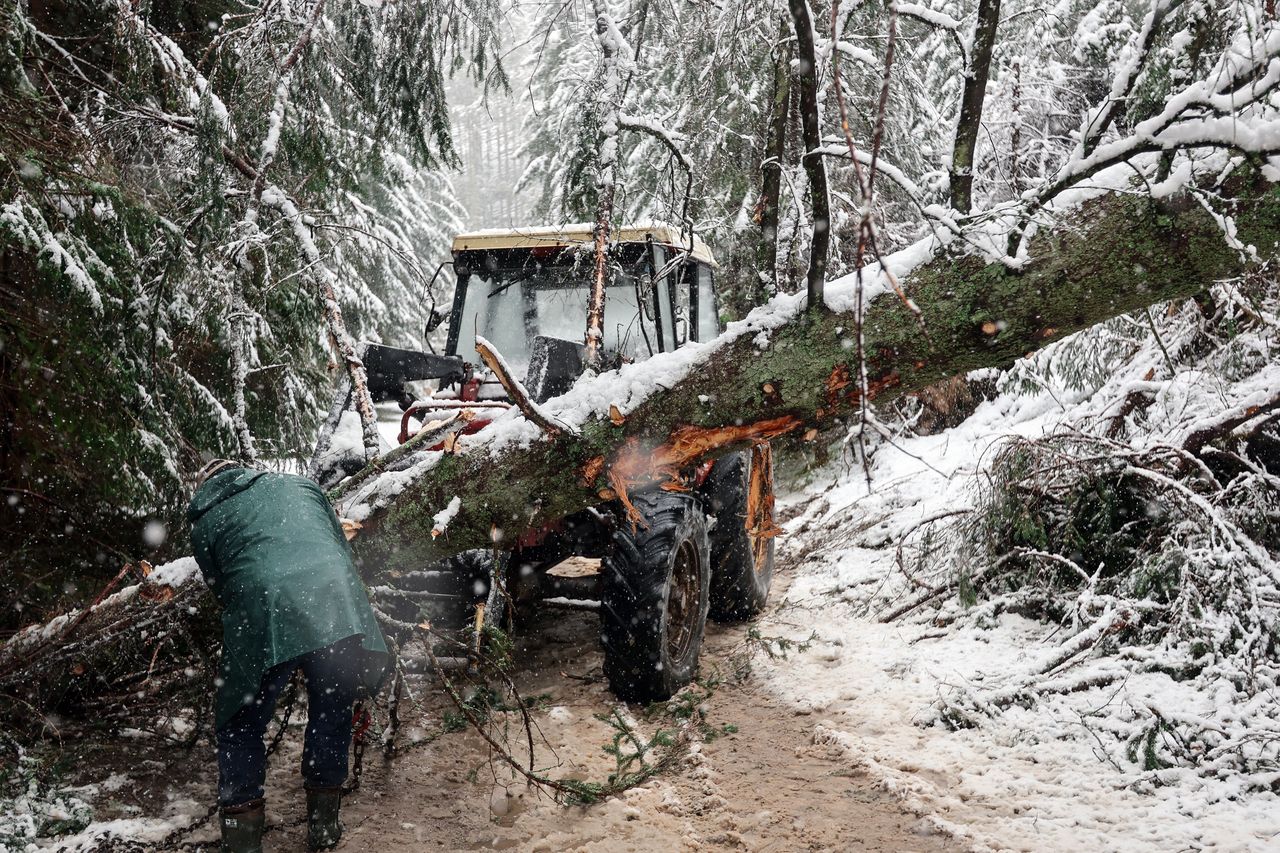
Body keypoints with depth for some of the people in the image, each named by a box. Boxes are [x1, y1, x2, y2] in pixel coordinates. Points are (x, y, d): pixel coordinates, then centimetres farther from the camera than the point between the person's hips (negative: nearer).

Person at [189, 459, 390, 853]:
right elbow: (344, 549, 28)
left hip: (265, 615, -2)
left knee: (240, 729, 16)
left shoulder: (203, 525, 22)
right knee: (332, 713, 21)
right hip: (337, 606, 2)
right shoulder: (298, 484, 27)